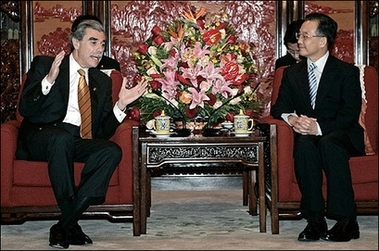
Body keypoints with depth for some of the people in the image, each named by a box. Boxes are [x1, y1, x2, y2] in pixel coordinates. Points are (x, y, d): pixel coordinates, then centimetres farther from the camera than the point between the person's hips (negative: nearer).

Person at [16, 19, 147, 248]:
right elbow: (25, 109, -5)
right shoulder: (44, 65, 7)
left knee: (112, 151, -28)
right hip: (41, 135, -4)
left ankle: (64, 226, -26)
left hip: (77, 141, 4)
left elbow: (103, 132, 12)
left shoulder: (102, 81, 18)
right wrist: (49, 80, -18)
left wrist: (121, 105, -4)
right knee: (63, 138, -39)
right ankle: (72, 225, -27)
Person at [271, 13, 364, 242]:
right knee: (304, 144, -33)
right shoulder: (292, 73, 13)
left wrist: (320, 127, -28)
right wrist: (291, 118, -18)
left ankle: (346, 220, -34)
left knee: (329, 144, -37)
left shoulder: (347, 72, 0)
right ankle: (315, 219, -34)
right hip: (307, 135, 3)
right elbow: (279, 107, 9)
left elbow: (350, 114, -10)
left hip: (341, 135, -3)